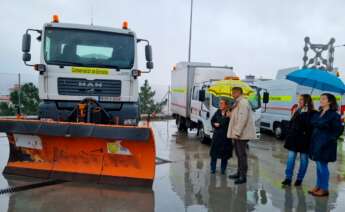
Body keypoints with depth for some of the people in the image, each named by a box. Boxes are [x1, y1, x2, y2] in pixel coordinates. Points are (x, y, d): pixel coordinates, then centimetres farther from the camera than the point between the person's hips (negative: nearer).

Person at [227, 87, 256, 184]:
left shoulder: (243, 103, -15)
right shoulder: (238, 103, 17)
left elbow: (243, 119, -22)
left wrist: (237, 132, -23)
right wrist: (234, 133, 18)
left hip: (242, 134, -10)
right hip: (237, 133, 10)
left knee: (242, 155, -5)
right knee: (239, 154, 17)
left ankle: (243, 176, 1)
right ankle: (239, 173, 28)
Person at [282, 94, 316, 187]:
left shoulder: (312, 113, -7)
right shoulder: (297, 111, 11)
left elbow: (310, 125, -15)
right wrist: (288, 136, 12)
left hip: (304, 139, -5)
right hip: (294, 138, 5)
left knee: (303, 159, 7)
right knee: (291, 158, 1)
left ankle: (299, 179, 17)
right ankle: (288, 178, 4)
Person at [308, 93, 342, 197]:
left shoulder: (334, 115, -10)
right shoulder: (318, 114, 10)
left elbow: (338, 130, -10)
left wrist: (330, 140, -10)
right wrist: (313, 139, 7)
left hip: (325, 144, -7)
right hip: (316, 142, 7)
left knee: (322, 166, -1)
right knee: (319, 165, 14)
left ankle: (324, 189, 11)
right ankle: (318, 186, 25)